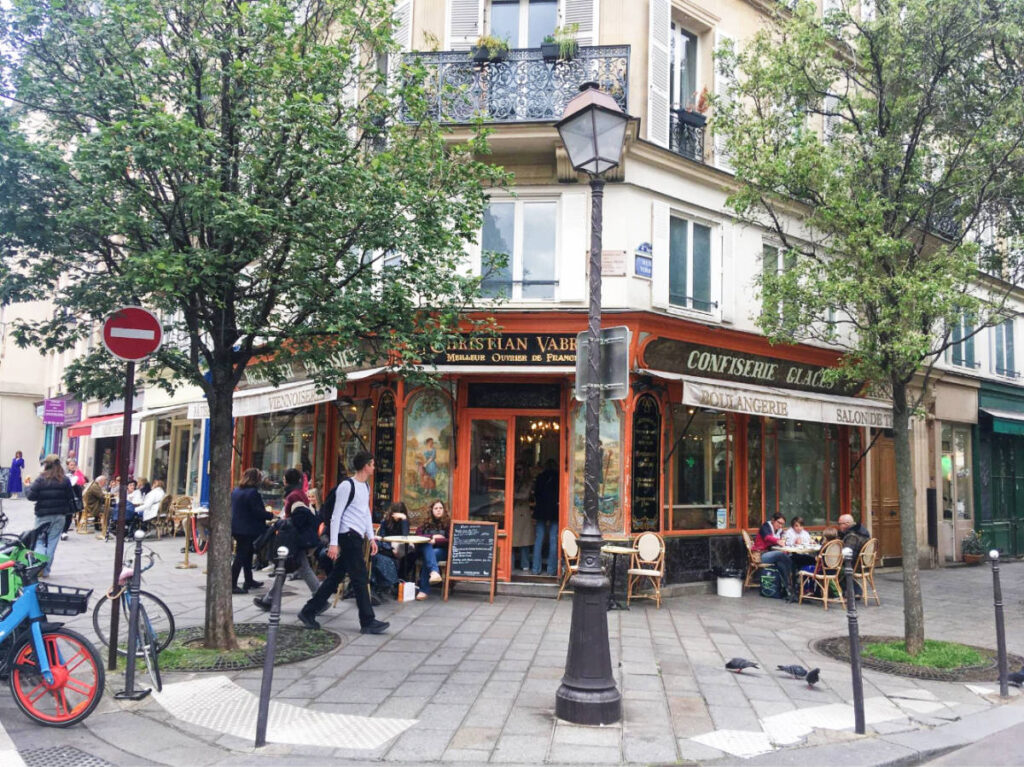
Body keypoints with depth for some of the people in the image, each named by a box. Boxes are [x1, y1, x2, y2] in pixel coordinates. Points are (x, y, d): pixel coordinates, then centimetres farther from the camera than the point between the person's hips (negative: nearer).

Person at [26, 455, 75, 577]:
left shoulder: (41, 479, -9)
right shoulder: (65, 480, -2)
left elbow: (30, 496, -10)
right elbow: (71, 498, 0)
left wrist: (29, 486, 6)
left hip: (43, 515, -2)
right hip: (59, 516, 2)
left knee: (39, 540, 11)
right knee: (52, 543, 7)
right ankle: (45, 570, 8)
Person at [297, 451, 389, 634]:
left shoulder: (366, 486, 16)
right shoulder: (347, 486, -12)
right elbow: (336, 515, -14)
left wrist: (371, 537, 18)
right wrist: (333, 543, -17)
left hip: (356, 537, 9)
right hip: (348, 536, -9)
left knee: (335, 576, 12)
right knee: (361, 578, -6)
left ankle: (308, 612, 20)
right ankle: (368, 622, 1)